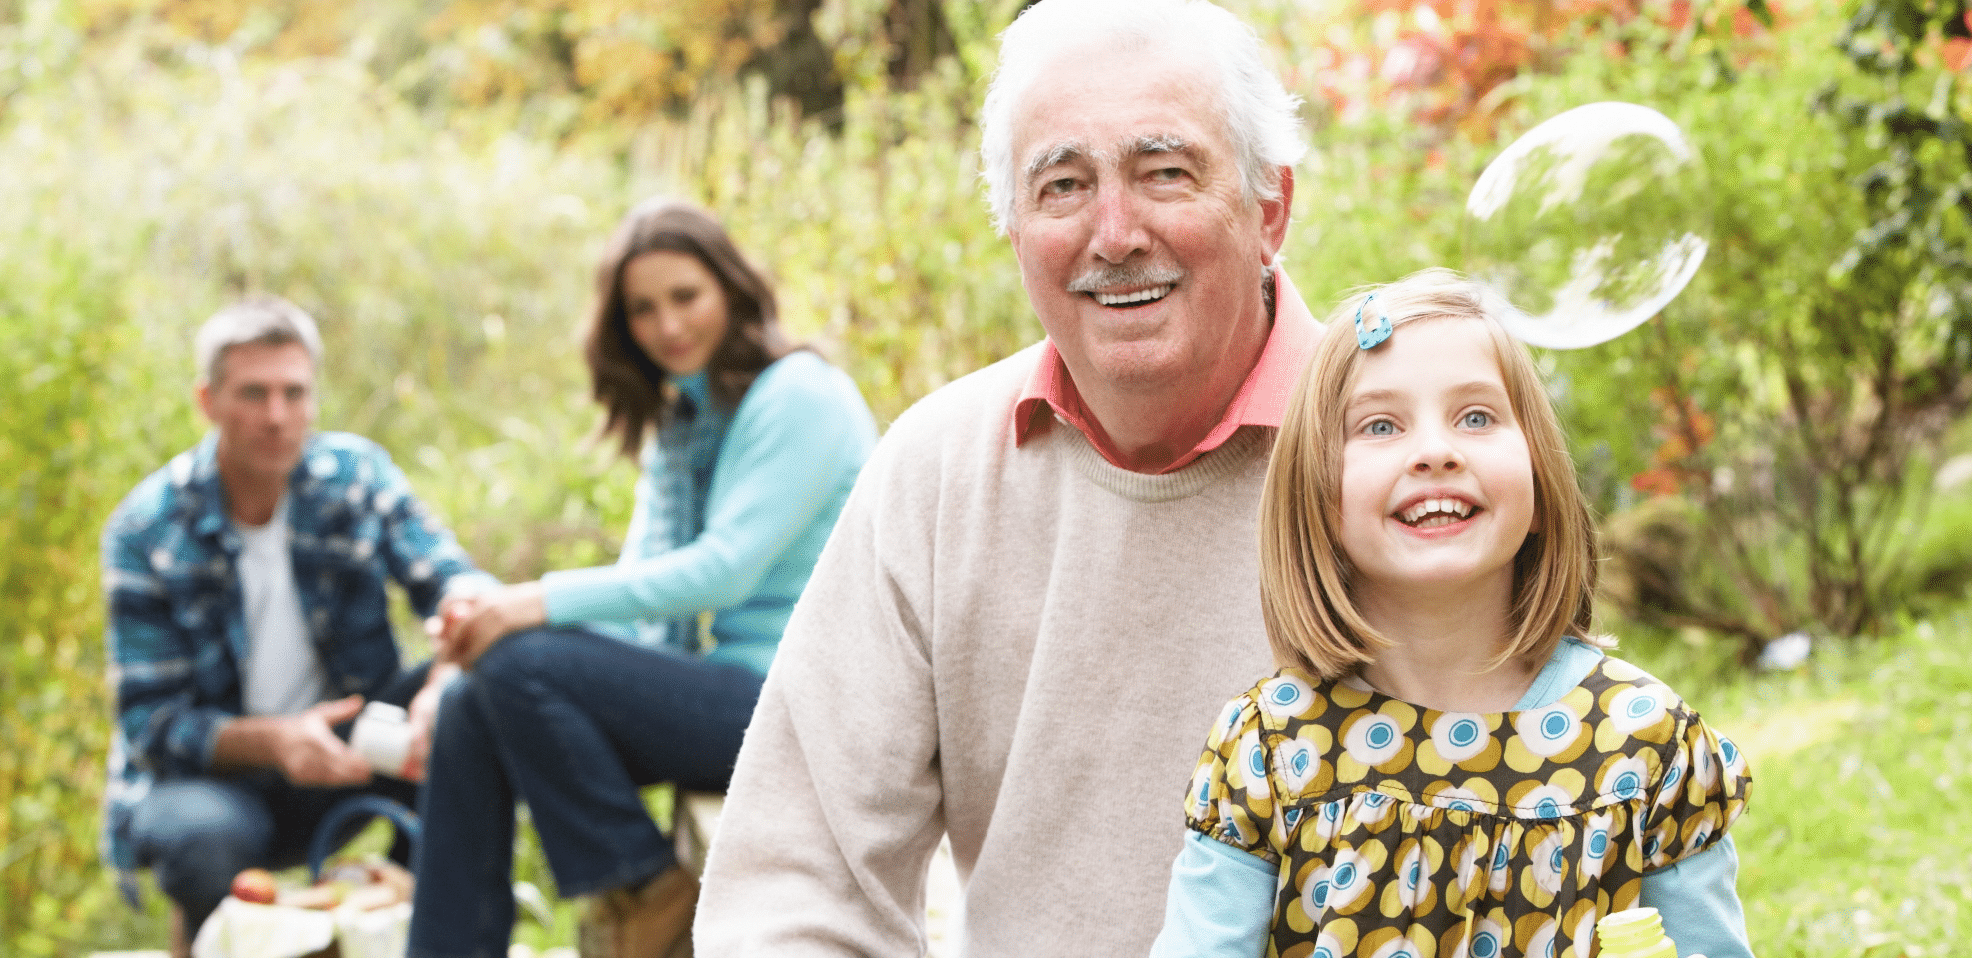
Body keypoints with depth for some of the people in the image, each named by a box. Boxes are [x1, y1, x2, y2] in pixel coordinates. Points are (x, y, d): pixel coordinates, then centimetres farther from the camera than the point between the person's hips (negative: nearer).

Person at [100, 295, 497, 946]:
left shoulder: (356, 472, -5)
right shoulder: (144, 532, -12)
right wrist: (272, 741, -34)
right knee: (201, 832, -39)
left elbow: (449, 575, -15)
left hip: (346, 750, 3)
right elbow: (151, 720, -15)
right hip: (213, 774, -3)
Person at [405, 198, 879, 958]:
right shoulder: (679, 423, 17)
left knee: (522, 667, -21)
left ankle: (644, 893, -6)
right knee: (468, 712, -5)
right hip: (730, 692, 9)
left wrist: (549, 601, -20)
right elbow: (646, 588, 8)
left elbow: (726, 569, -19)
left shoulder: (799, 396, -10)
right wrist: (491, 616, -10)